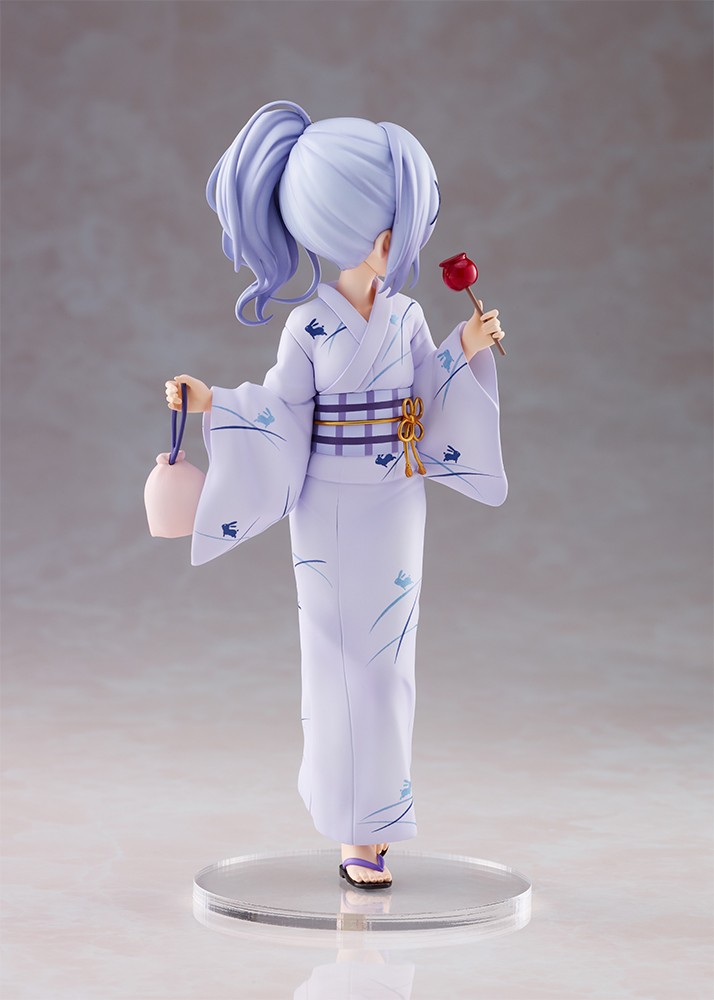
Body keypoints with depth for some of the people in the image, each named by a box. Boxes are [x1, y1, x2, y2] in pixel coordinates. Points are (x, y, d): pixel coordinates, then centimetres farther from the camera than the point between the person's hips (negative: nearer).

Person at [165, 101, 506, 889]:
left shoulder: (406, 316, 1)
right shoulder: (308, 326, -9)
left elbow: (425, 395, 8)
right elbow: (282, 408, -4)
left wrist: (465, 351, -4)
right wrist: (212, 403, -17)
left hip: (398, 508, 4)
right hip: (333, 509, -4)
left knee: (387, 657, 7)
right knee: (345, 660, 1)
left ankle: (370, 821, 19)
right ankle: (358, 831, 10)